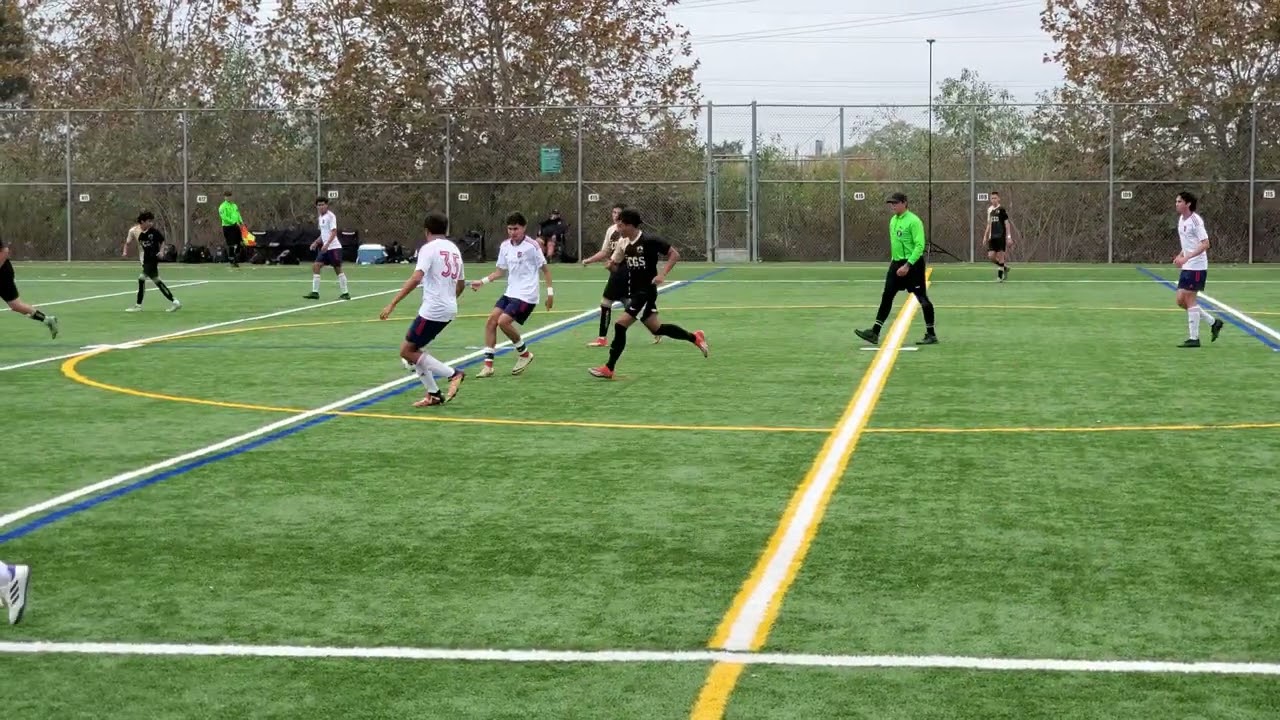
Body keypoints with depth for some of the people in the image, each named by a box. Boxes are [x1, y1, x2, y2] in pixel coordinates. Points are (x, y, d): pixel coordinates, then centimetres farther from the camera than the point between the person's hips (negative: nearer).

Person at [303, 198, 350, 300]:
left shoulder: (330, 216, -11)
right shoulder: (320, 217, 14)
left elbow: (334, 232, -20)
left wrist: (327, 244, -29)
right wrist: (316, 243, 16)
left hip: (333, 247, -8)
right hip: (325, 248, 8)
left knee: (338, 269, -3)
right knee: (315, 266, -2)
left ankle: (345, 293, 5)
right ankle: (315, 292, -1)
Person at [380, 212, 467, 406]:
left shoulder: (429, 248, -9)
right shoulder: (454, 249, 14)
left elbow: (416, 278, -23)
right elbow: (461, 284, 25)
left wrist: (392, 304, -24)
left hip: (432, 310, -8)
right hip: (449, 310, 8)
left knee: (407, 351, 1)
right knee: (413, 349, 17)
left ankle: (453, 374, -6)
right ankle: (433, 395, 12)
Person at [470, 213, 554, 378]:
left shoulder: (531, 245, -12)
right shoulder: (505, 245, 6)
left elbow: (544, 268, -5)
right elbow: (501, 271, 16)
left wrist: (550, 291, -8)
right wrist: (483, 281, 4)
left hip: (527, 295, -7)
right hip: (511, 293, 7)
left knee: (503, 321, -20)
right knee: (491, 320, -4)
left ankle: (525, 354, 4)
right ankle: (488, 365, 0)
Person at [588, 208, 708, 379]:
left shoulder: (649, 241, -16)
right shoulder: (624, 243, 5)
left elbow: (675, 255, -10)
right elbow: (615, 265, 15)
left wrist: (662, 274, -20)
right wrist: (611, 264, -9)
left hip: (646, 291, -8)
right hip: (633, 292, 8)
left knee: (620, 325, -14)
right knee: (657, 328, 16)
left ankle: (609, 368, -7)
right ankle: (695, 337, 33)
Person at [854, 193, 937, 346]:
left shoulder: (913, 221, -14)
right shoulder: (893, 220, 11)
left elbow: (920, 246, -19)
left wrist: (907, 265, -24)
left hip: (912, 264, -8)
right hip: (896, 263, 8)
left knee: (922, 298, 0)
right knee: (886, 297, 3)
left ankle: (931, 335, 9)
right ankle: (875, 333, 3)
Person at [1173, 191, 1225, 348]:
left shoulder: (1195, 220, -15)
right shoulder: (1181, 220, 12)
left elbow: (1205, 244, -21)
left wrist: (1186, 257, -28)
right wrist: (1180, 256, 8)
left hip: (1197, 267, -9)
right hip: (1186, 267, 9)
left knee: (1190, 300, -7)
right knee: (1181, 301, 7)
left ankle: (1194, 338, -1)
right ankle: (1213, 322, 19)